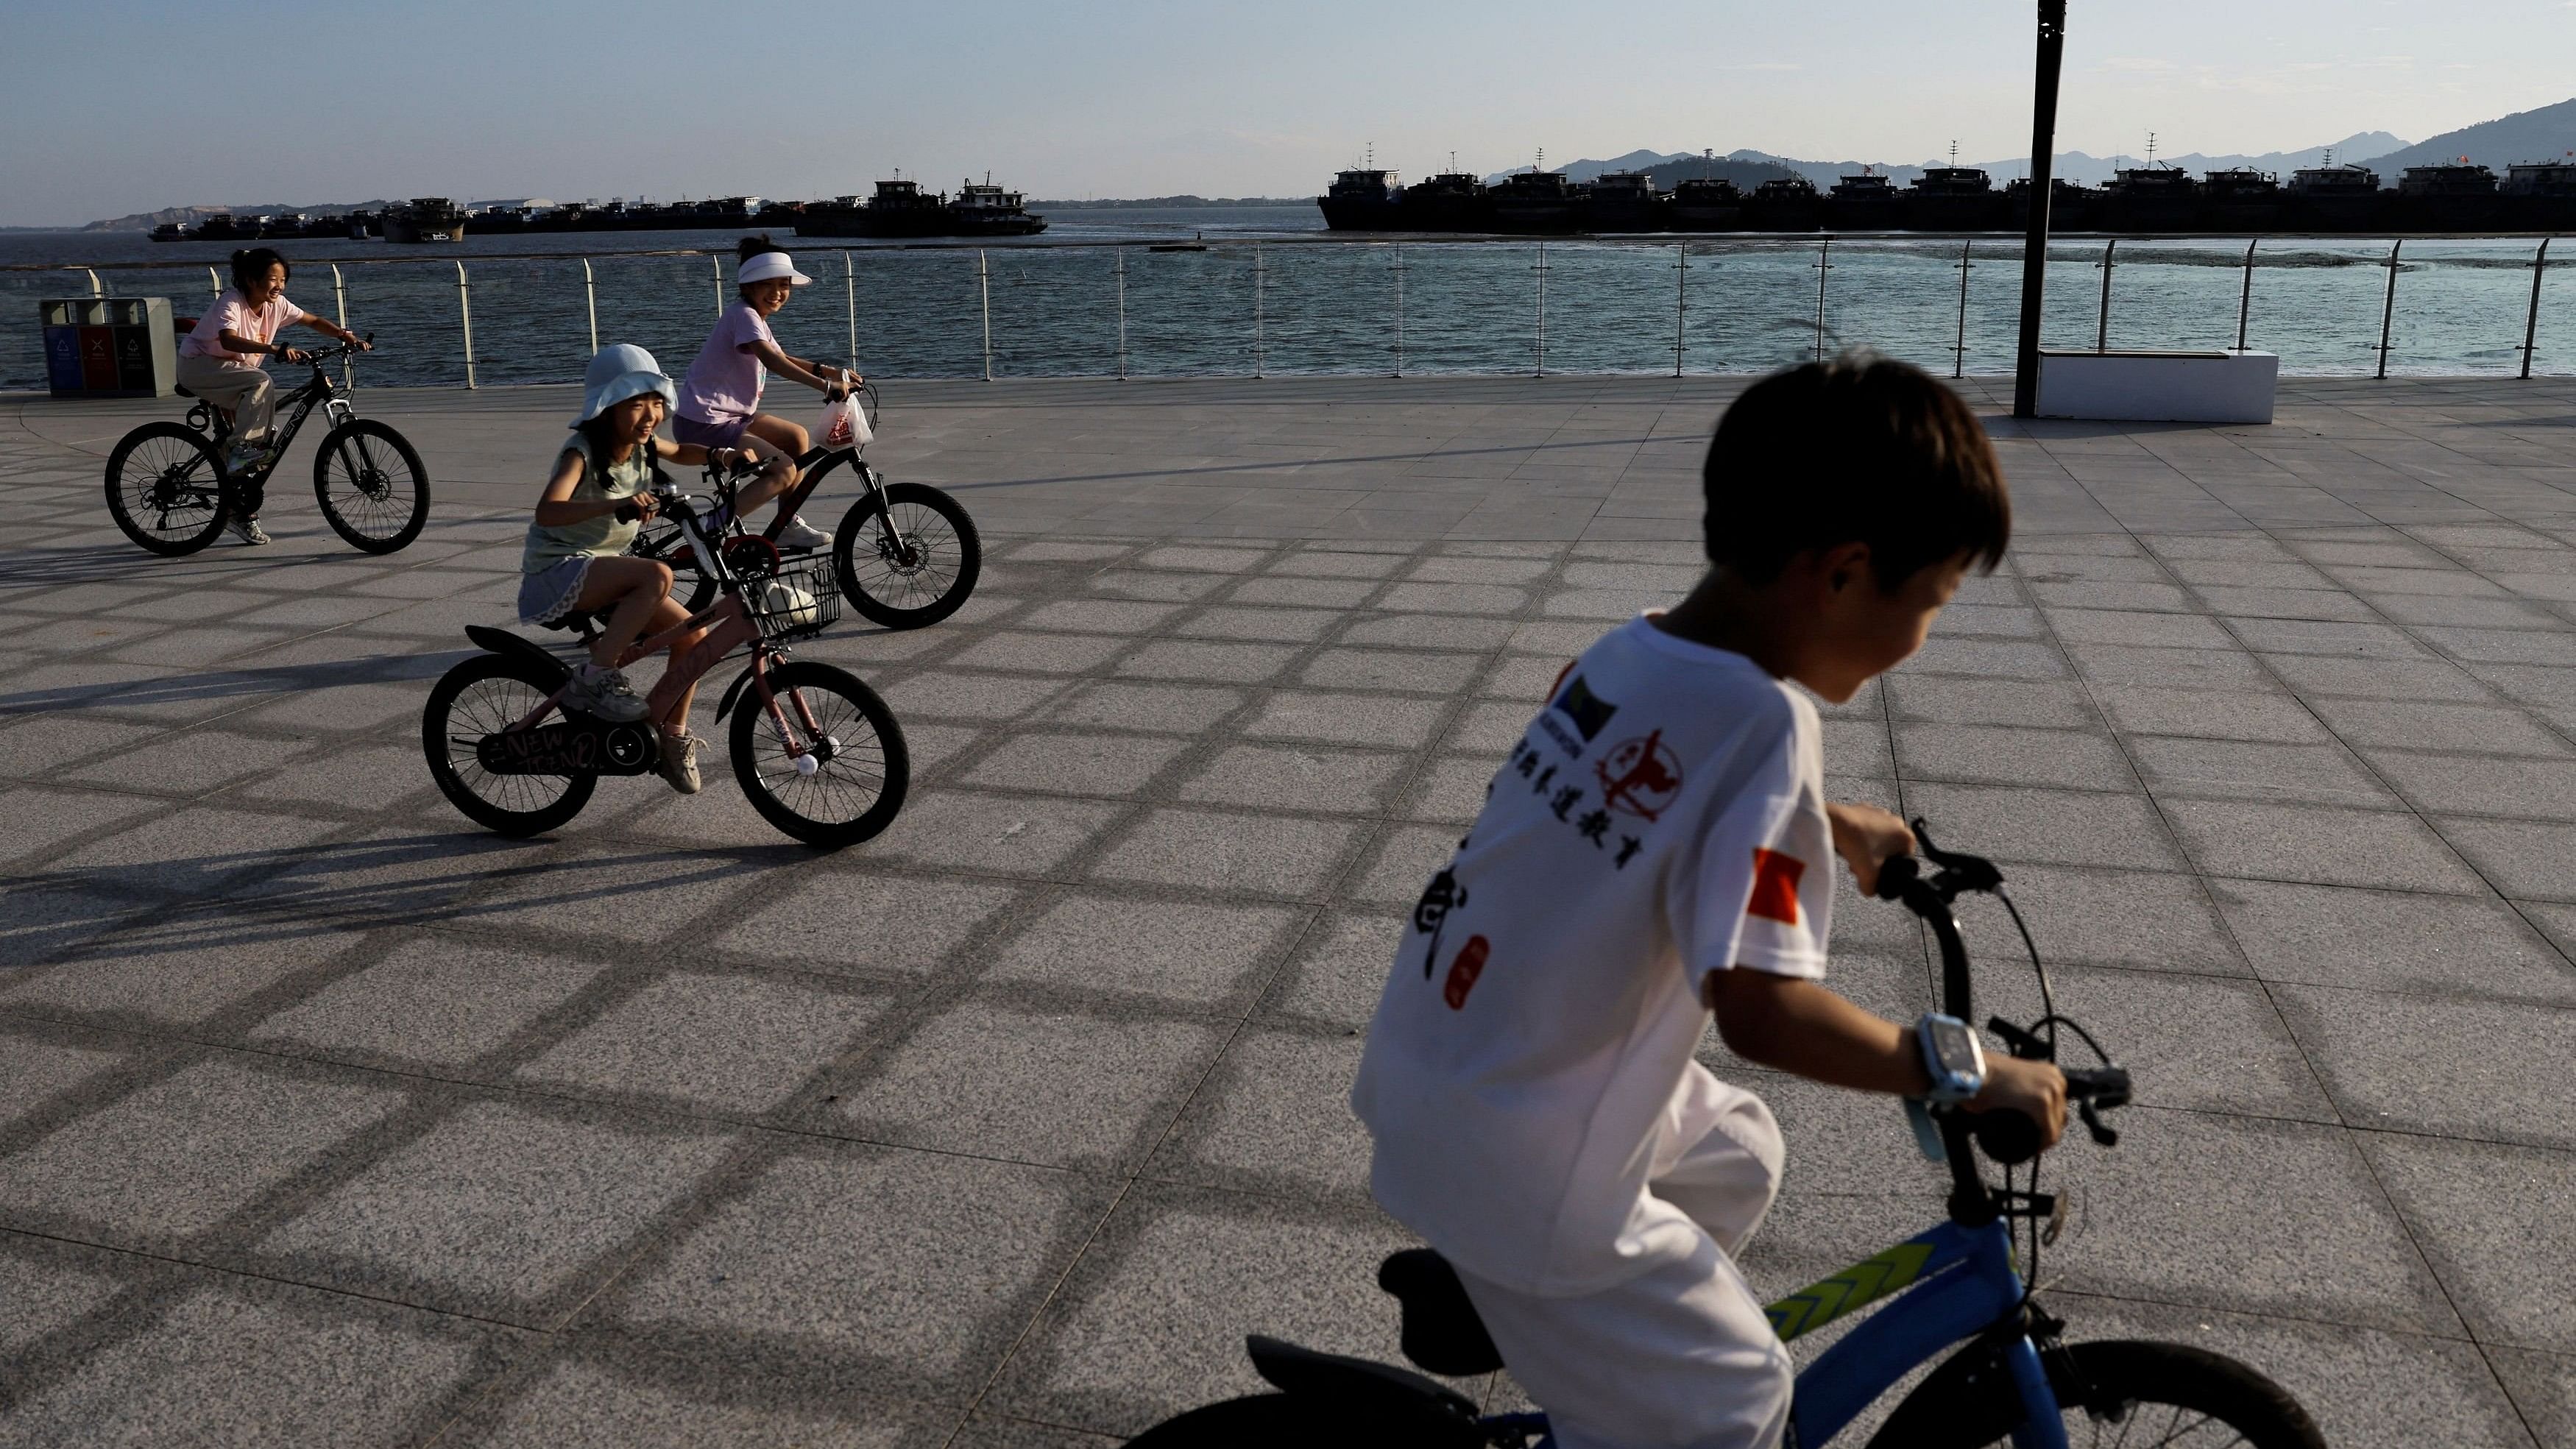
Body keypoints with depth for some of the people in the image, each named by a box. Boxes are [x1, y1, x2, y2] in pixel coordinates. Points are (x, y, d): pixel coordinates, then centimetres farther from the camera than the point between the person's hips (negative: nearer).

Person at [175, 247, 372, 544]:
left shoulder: (276, 305, -6)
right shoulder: (231, 302, -26)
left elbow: (314, 321, 5)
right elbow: (229, 341, -44)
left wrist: (347, 336, -14)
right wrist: (277, 349, -56)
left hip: (232, 372, 8)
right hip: (199, 366, -8)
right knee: (262, 383, -34)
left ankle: (242, 514, 12)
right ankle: (243, 450, -28)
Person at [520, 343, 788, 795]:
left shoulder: (641, 446, 2)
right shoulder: (582, 451, -19)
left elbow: (681, 451, 26)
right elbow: (547, 511, -37)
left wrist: (720, 456, 4)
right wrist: (618, 505, -51)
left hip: (604, 571, 8)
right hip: (556, 570, -8)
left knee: (691, 630, -7)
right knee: (657, 575, -33)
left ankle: (674, 740, 8)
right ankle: (593, 679, -23)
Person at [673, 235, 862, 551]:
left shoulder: (757, 318, 14)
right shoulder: (744, 315, -17)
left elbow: (784, 359, 22)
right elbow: (772, 361, -32)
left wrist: (829, 371, 6)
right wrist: (826, 386, -40)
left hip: (731, 414, 10)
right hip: (704, 424, -10)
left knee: (798, 438, 16)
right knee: (784, 471, -17)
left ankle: (787, 526, 20)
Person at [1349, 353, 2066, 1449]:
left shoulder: (1634, 647, 0)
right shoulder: (1765, 720, -24)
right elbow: (1762, 1011, -29)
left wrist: (1834, 823, 31)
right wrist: (1964, 1073, -16)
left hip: (1444, 1064, 8)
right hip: (1513, 1154, -8)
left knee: (1737, 1154, 27)